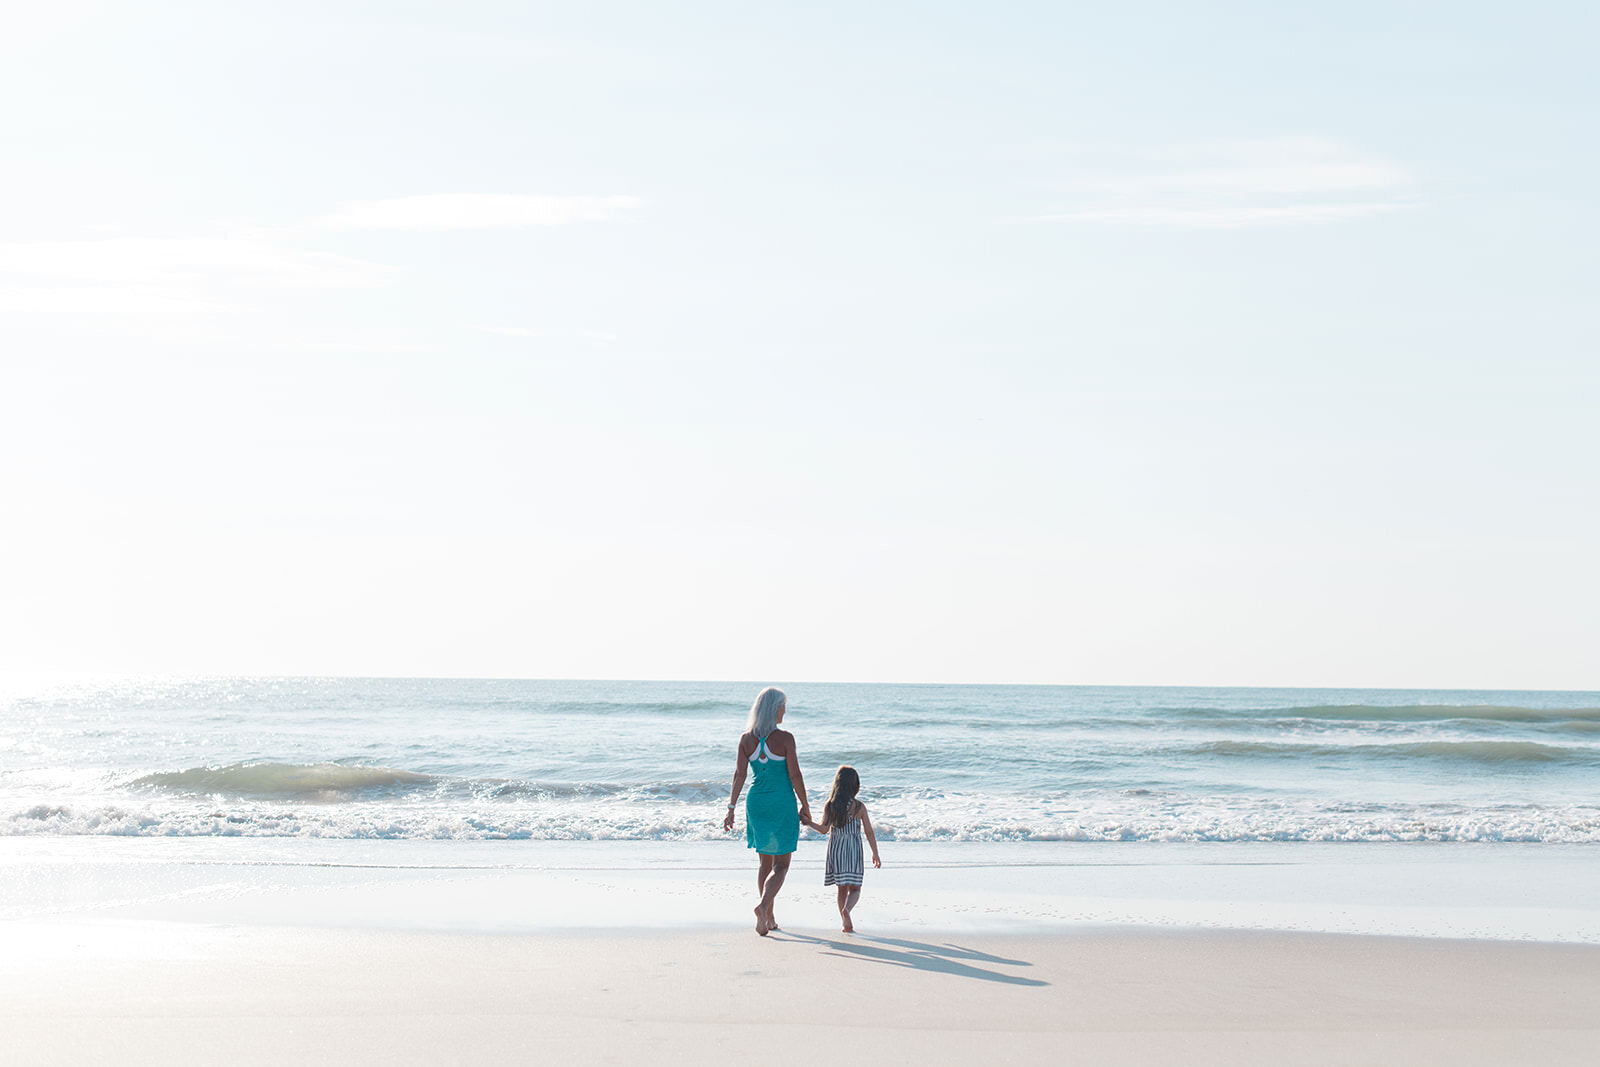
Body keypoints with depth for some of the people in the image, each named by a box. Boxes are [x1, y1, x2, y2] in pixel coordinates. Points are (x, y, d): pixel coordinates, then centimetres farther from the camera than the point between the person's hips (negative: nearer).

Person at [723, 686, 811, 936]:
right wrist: (805, 805, 0)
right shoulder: (785, 738, -12)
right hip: (782, 803, -4)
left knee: (764, 862, 17)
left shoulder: (746, 739, -1)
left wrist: (731, 808, 2)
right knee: (781, 865, 3)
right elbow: (795, 775, -11)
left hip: (756, 802, 4)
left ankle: (769, 917, 19)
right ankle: (763, 905, -20)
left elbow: (739, 774, -2)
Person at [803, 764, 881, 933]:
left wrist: (809, 823, 9)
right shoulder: (859, 807, -7)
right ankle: (847, 909, -29)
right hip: (853, 849, -2)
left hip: (835, 849, 2)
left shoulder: (829, 806, -5)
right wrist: (875, 854, 3)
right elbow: (869, 832, -5)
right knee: (854, 889, 2)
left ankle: (847, 924, 13)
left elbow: (824, 829, -9)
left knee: (842, 888, 14)